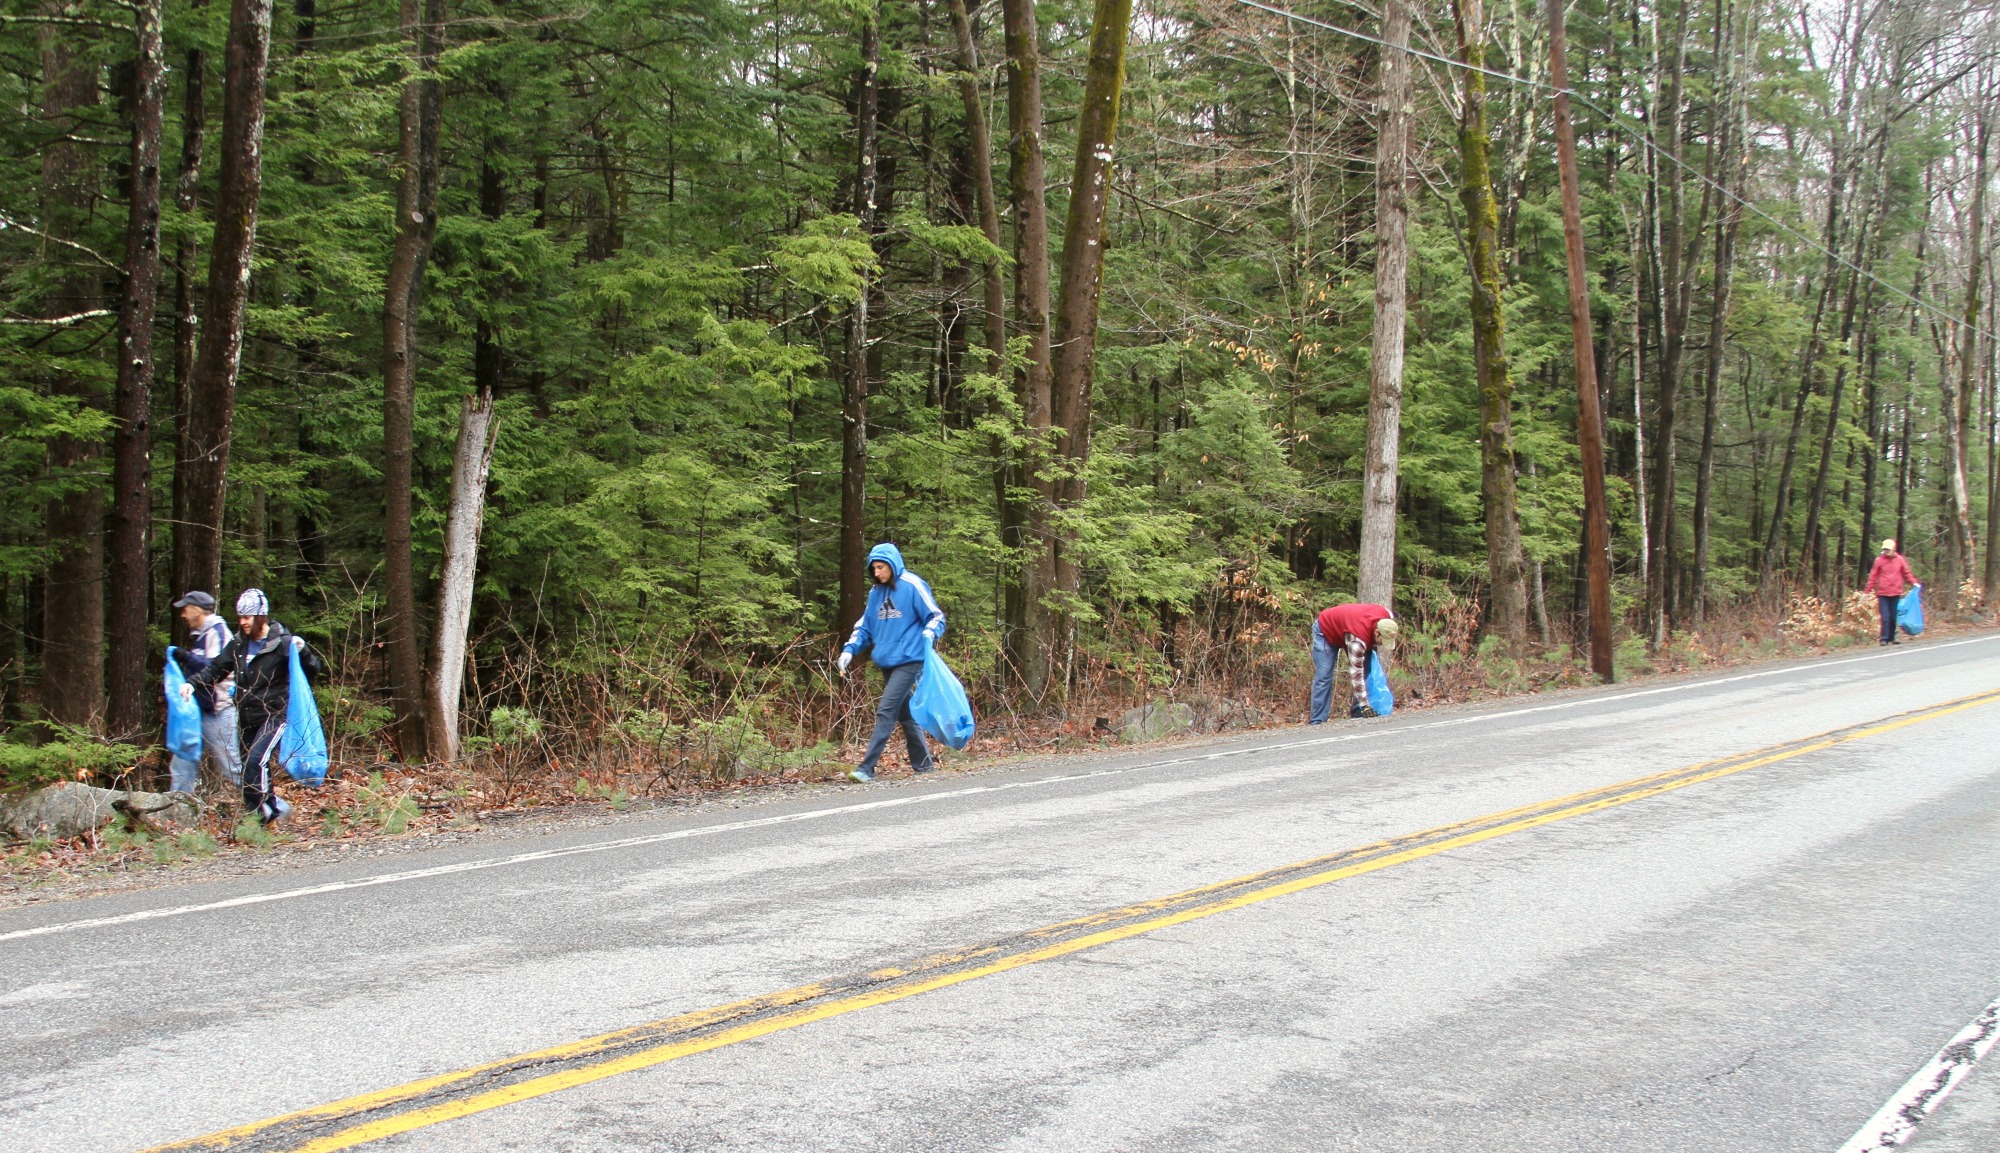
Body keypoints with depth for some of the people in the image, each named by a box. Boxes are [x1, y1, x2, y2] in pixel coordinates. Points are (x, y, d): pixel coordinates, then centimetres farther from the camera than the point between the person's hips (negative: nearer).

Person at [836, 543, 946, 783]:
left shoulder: (912, 586, -9)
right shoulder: (876, 592, 11)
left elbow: (936, 617, -5)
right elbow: (864, 626, 16)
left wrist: (928, 636, -24)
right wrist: (849, 649, 2)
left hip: (909, 661, -7)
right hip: (886, 663, 7)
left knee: (886, 712, -13)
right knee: (905, 714, 13)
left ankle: (866, 768, -16)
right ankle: (923, 763, 24)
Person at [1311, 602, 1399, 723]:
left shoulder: (1387, 616, -25)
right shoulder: (1357, 638, -44)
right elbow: (1356, 672, -40)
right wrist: (1364, 705, -38)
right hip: (1326, 630, -8)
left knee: (1366, 671, -3)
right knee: (1323, 677, -16)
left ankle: (1358, 714, 3)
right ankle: (1317, 721, -15)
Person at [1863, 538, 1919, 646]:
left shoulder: (1900, 560, 5)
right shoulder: (1879, 560, 0)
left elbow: (1907, 573, 13)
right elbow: (1873, 576, 0)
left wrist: (1914, 582, -3)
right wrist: (1867, 591, -2)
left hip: (1895, 593, 2)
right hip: (1882, 594, -2)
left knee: (1894, 617, 8)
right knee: (1885, 617, -7)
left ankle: (1892, 638, 17)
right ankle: (1884, 638, -6)